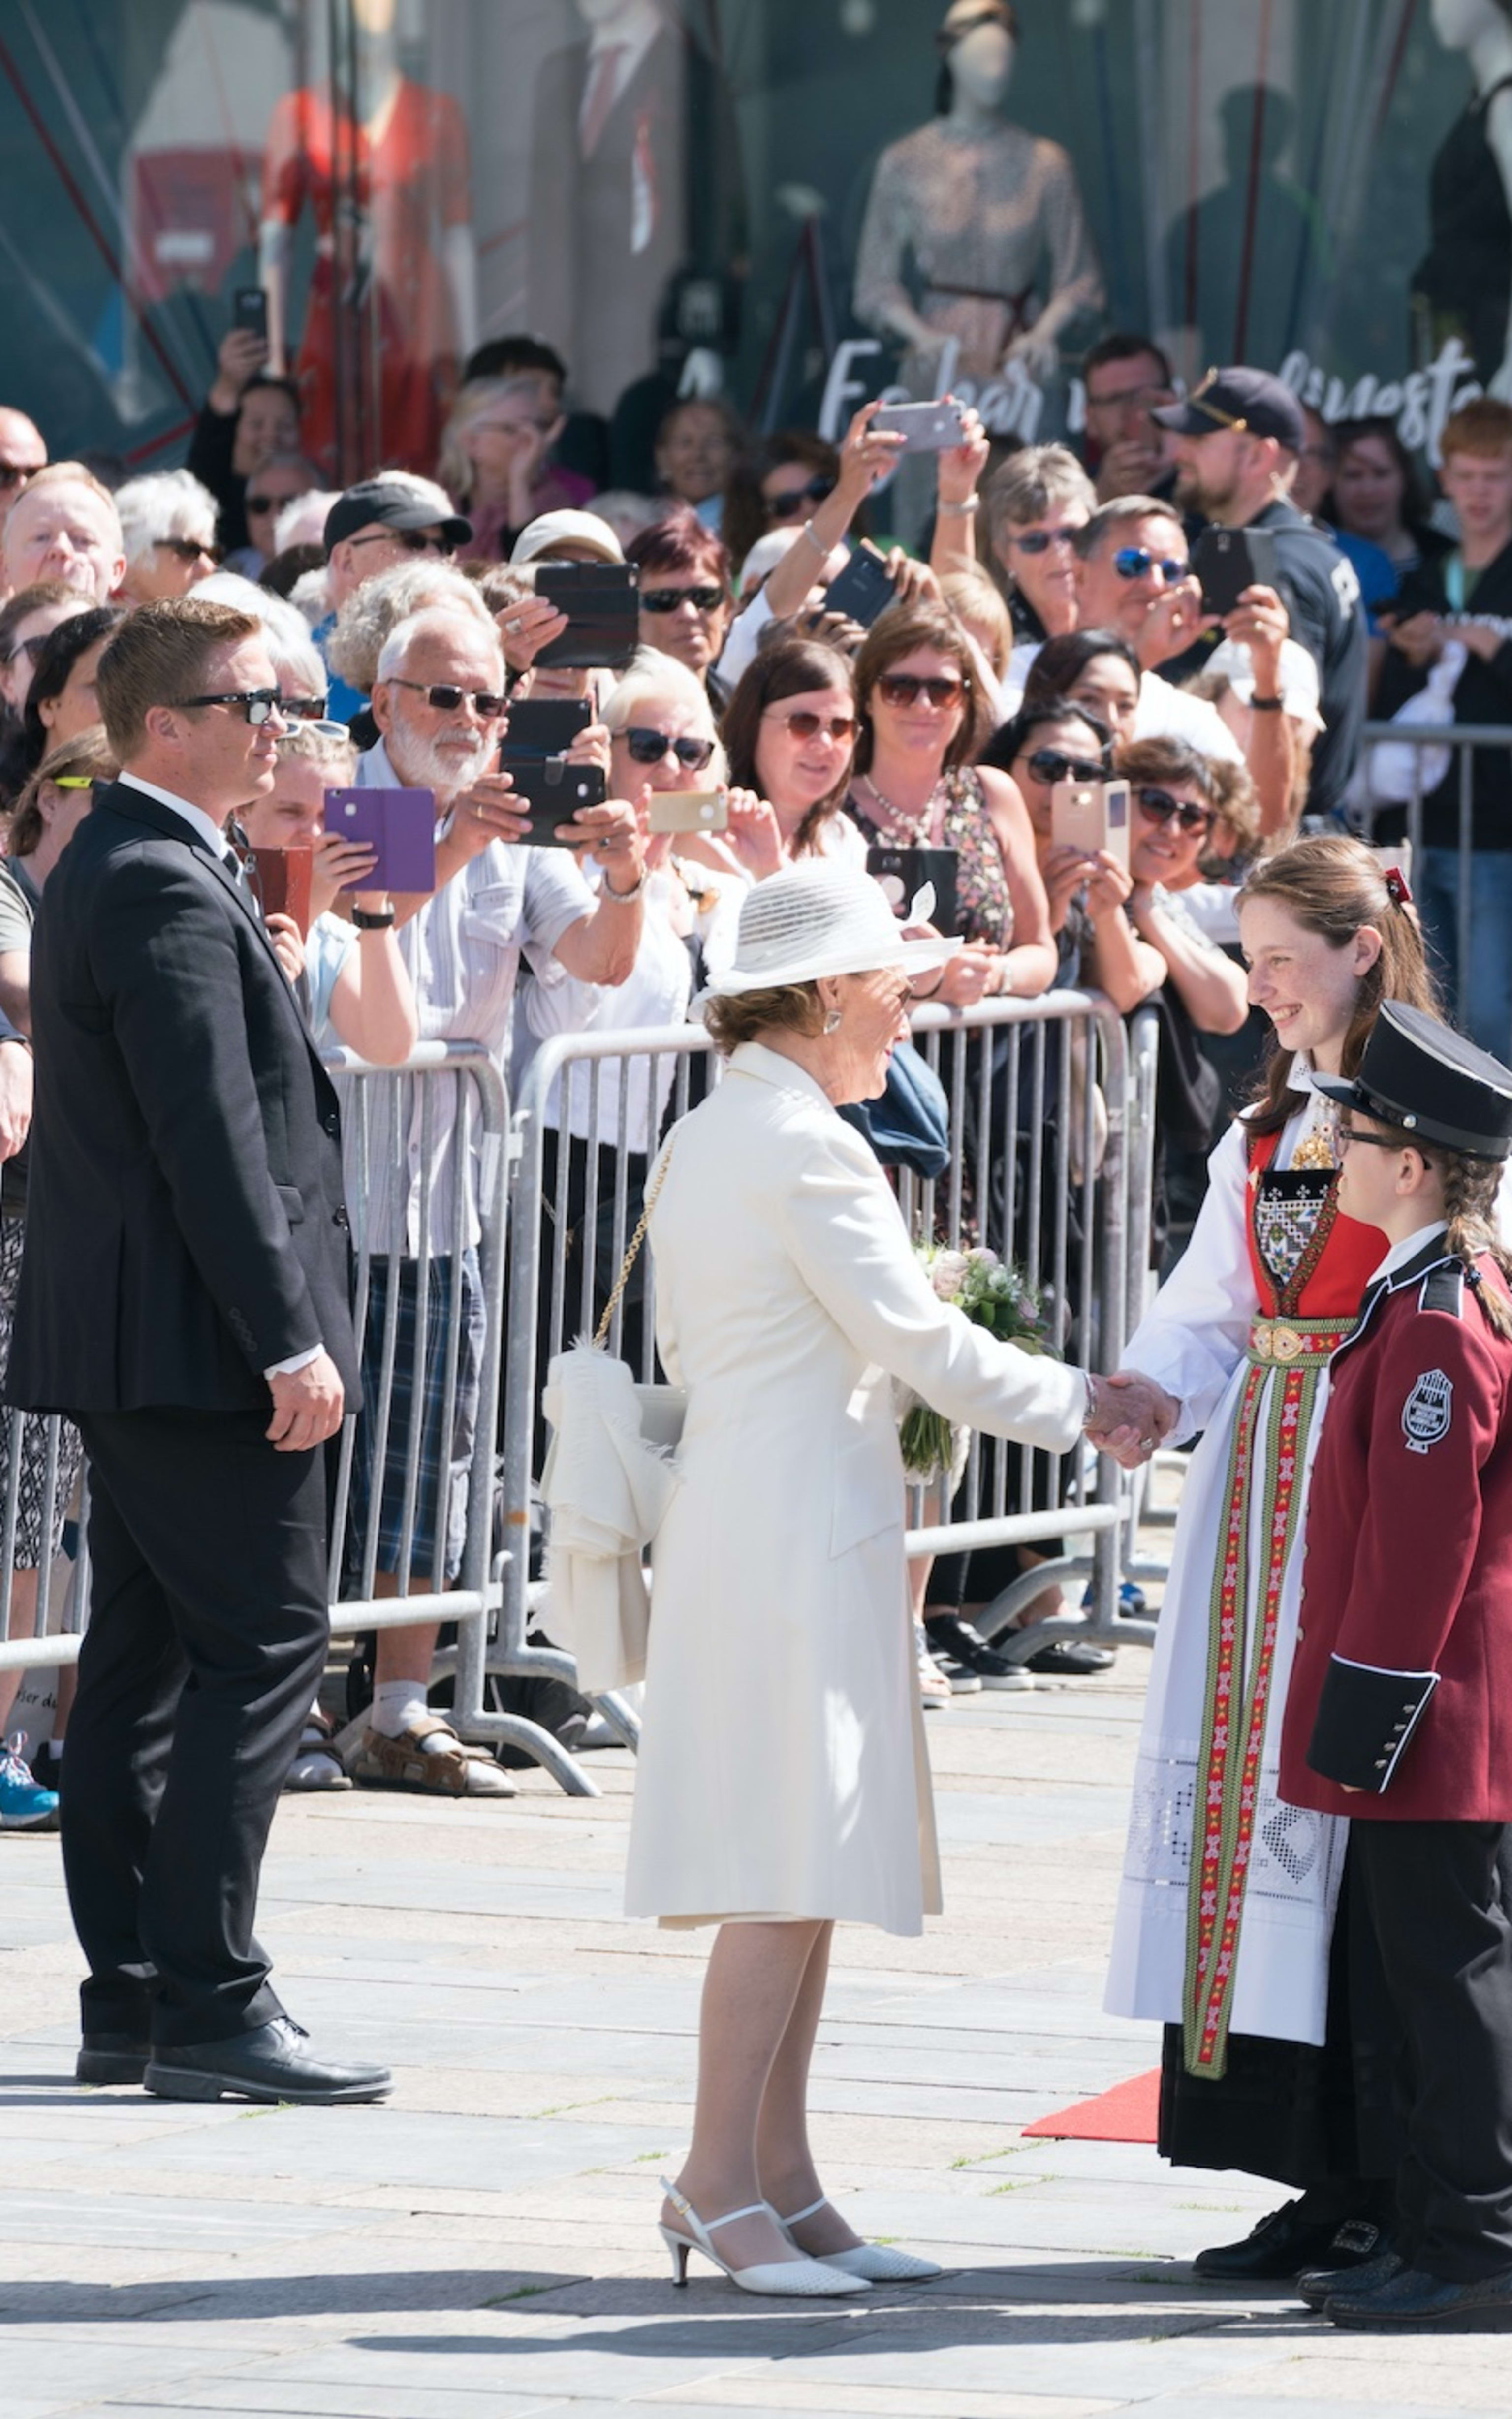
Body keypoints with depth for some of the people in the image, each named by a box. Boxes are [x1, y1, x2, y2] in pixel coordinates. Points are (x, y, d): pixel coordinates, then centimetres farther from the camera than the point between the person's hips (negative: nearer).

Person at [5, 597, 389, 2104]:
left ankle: (131, 2000, 13)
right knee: (262, 1644, -9)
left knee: (145, 1657, 11)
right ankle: (208, 2005, -11)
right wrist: (287, 1339, -22)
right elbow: (213, 1137, -21)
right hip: (194, 1341, -11)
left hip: (122, 1342, 11)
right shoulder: (168, 891, -16)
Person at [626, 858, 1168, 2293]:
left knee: (799, 1877, 10)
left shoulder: (703, 1139, 15)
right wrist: (1078, 1408, -1)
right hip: (800, 1529, -10)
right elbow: (919, 1340, -12)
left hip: (736, 1515, 10)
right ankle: (721, 2184, -7)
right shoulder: (803, 1145, -14)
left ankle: (778, 2186, 11)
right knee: (793, 1871, -8)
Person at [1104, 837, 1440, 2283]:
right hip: (1259, 1504, 8)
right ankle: (1327, 2183, 10)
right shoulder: (1266, 1136, 17)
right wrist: (1148, 1401, -3)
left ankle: (1390, 2191, -2)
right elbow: (1203, 1323, 16)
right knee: (1255, 1795, 5)